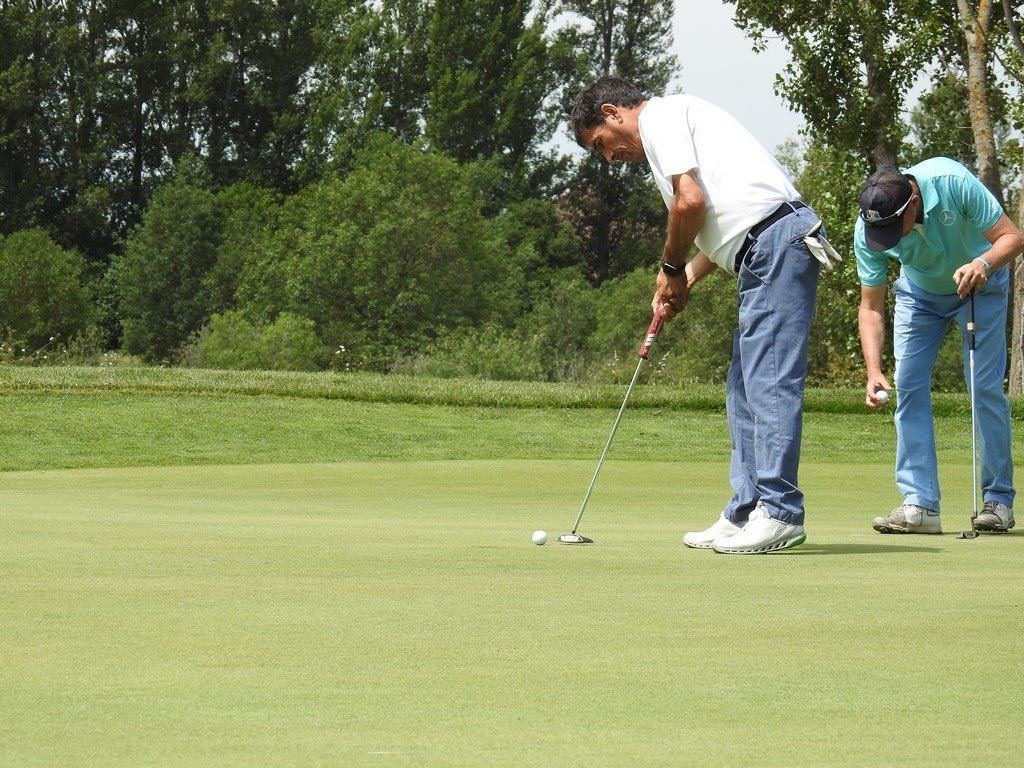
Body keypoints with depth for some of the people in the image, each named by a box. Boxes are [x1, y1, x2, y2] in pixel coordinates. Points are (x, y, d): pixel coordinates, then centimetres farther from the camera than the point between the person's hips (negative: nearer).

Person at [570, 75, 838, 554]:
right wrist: (684, 281, 14)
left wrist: (671, 269, 1)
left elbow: (691, 201, -14)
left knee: (770, 381, -11)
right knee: (744, 388, 11)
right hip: (768, 249, 10)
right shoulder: (674, 120, 28)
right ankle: (745, 515, 12)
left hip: (776, 242, -10)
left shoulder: (659, 116, -2)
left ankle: (778, 512, -13)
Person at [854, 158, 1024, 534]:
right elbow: (871, 306, -18)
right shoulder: (867, 231, -26)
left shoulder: (952, 182, -36)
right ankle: (919, 503, -8)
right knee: (909, 386, -9)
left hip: (980, 285, -2)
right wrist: (873, 370, -31)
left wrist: (983, 263, -48)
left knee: (985, 387, -9)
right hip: (919, 293, 2)